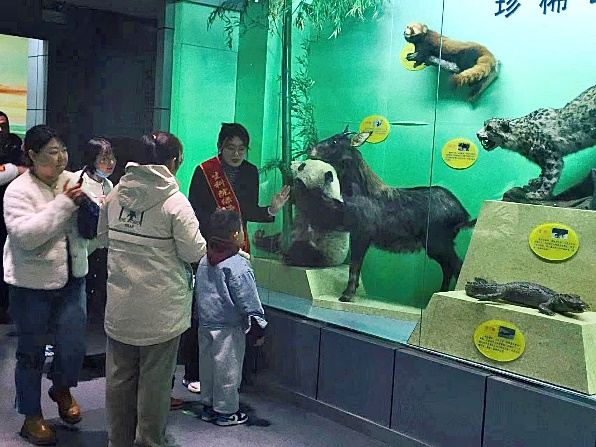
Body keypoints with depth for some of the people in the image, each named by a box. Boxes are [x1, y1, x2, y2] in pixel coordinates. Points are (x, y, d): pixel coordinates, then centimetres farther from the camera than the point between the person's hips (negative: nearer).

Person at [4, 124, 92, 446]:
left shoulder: (73, 181, 2)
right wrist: (64, 202, -26)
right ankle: (31, 416, 28)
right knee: (32, 352, 9)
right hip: (31, 284, -4)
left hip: (71, 277, 4)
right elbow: (25, 235, -25)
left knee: (73, 343, 3)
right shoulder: (19, 190, -12)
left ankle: (61, 388, 36)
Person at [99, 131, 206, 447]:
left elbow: (103, 238, 13)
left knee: (119, 377, 17)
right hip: (161, 307, -5)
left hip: (120, 306, 5)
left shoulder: (115, 194, 1)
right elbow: (194, 252, -12)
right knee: (154, 380, 9)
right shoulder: (175, 202, -15)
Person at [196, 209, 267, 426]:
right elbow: (248, 301, -17)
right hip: (228, 329, -8)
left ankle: (208, 407, 30)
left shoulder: (204, 261, 4)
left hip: (205, 325, 8)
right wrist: (258, 322, -7)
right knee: (227, 369, 4)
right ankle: (226, 412, 15)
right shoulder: (238, 266, -20)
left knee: (207, 366, 17)